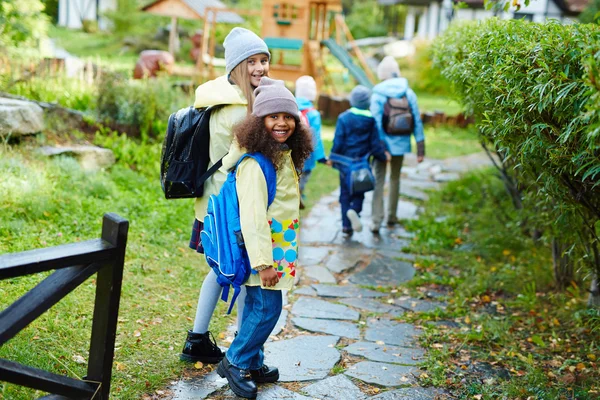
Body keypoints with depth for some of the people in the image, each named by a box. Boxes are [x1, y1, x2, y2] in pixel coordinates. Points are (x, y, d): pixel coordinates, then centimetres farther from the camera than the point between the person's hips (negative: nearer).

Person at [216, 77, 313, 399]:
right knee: (267, 309, -3)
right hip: (261, 249, -8)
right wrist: (264, 262, -23)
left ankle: (252, 363, 30)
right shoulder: (255, 163, -21)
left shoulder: (286, 156, 7)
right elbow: (252, 217, -23)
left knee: (257, 307, 17)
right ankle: (235, 363, 14)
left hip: (280, 248, 8)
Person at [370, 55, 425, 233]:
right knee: (395, 178, 19)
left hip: (383, 144, -3)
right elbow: (417, 121, 0)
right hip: (401, 143, 3)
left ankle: (376, 221, -9)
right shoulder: (409, 93, -1)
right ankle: (392, 216, 28)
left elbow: (376, 122, -13)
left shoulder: (378, 94, -10)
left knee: (379, 181, 0)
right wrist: (420, 147, 4)